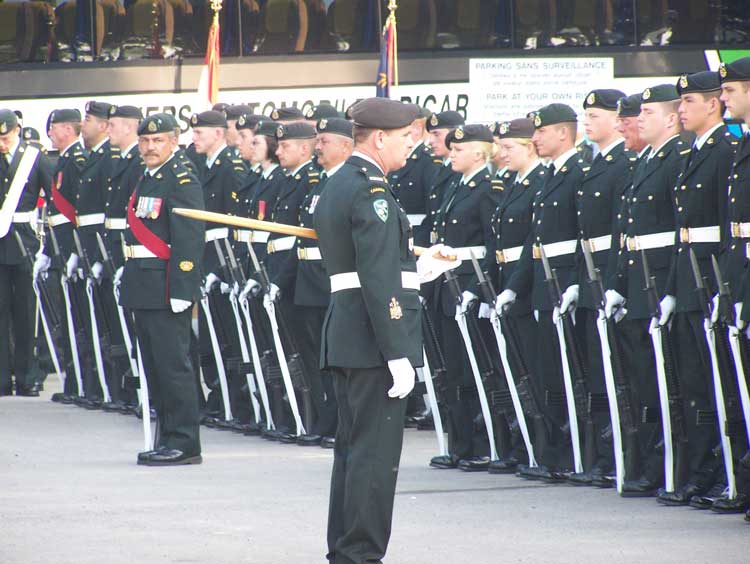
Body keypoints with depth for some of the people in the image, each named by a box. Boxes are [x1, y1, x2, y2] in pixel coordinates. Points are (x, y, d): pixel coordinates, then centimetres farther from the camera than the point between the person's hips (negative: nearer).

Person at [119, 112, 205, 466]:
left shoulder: (183, 182, -11)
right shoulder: (145, 181, 17)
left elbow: (189, 241, -17)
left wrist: (180, 291, -23)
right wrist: (130, 283, 17)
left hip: (166, 289, -9)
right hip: (143, 289, 9)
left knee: (173, 366, -7)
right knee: (155, 368, 12)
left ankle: (184, 444, -4)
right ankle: (167, 439, 19)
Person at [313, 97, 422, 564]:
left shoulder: (335, 187, 16)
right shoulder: (371, 190, -15)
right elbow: (379, 280, -20)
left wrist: (413, 265, 28)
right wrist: (398, 354, -21)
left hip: (344, 333, 10)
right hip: (374, 337, -10)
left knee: (353, 448, 15)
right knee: (376, 454, -7)